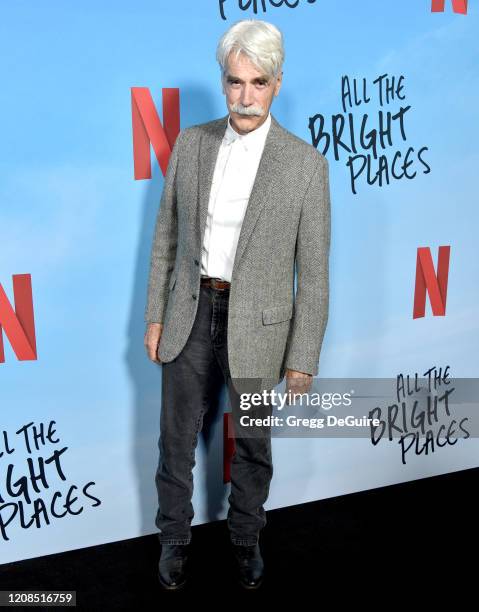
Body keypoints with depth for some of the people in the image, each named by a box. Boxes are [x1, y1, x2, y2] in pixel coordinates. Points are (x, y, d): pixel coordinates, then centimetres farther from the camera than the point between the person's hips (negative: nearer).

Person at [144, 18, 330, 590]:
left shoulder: (305, 163, -11)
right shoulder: (190, 143, -1)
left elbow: (313, 272, -8)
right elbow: (167, 236, 6)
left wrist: (303, 358, -7)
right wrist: (155, 316, 6)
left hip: (256, 324, -2)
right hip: (191, 314, 3)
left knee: (252, 446, 17)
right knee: (176, 441, 14)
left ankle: (245, 538, 42)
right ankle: (174, 539, 38)